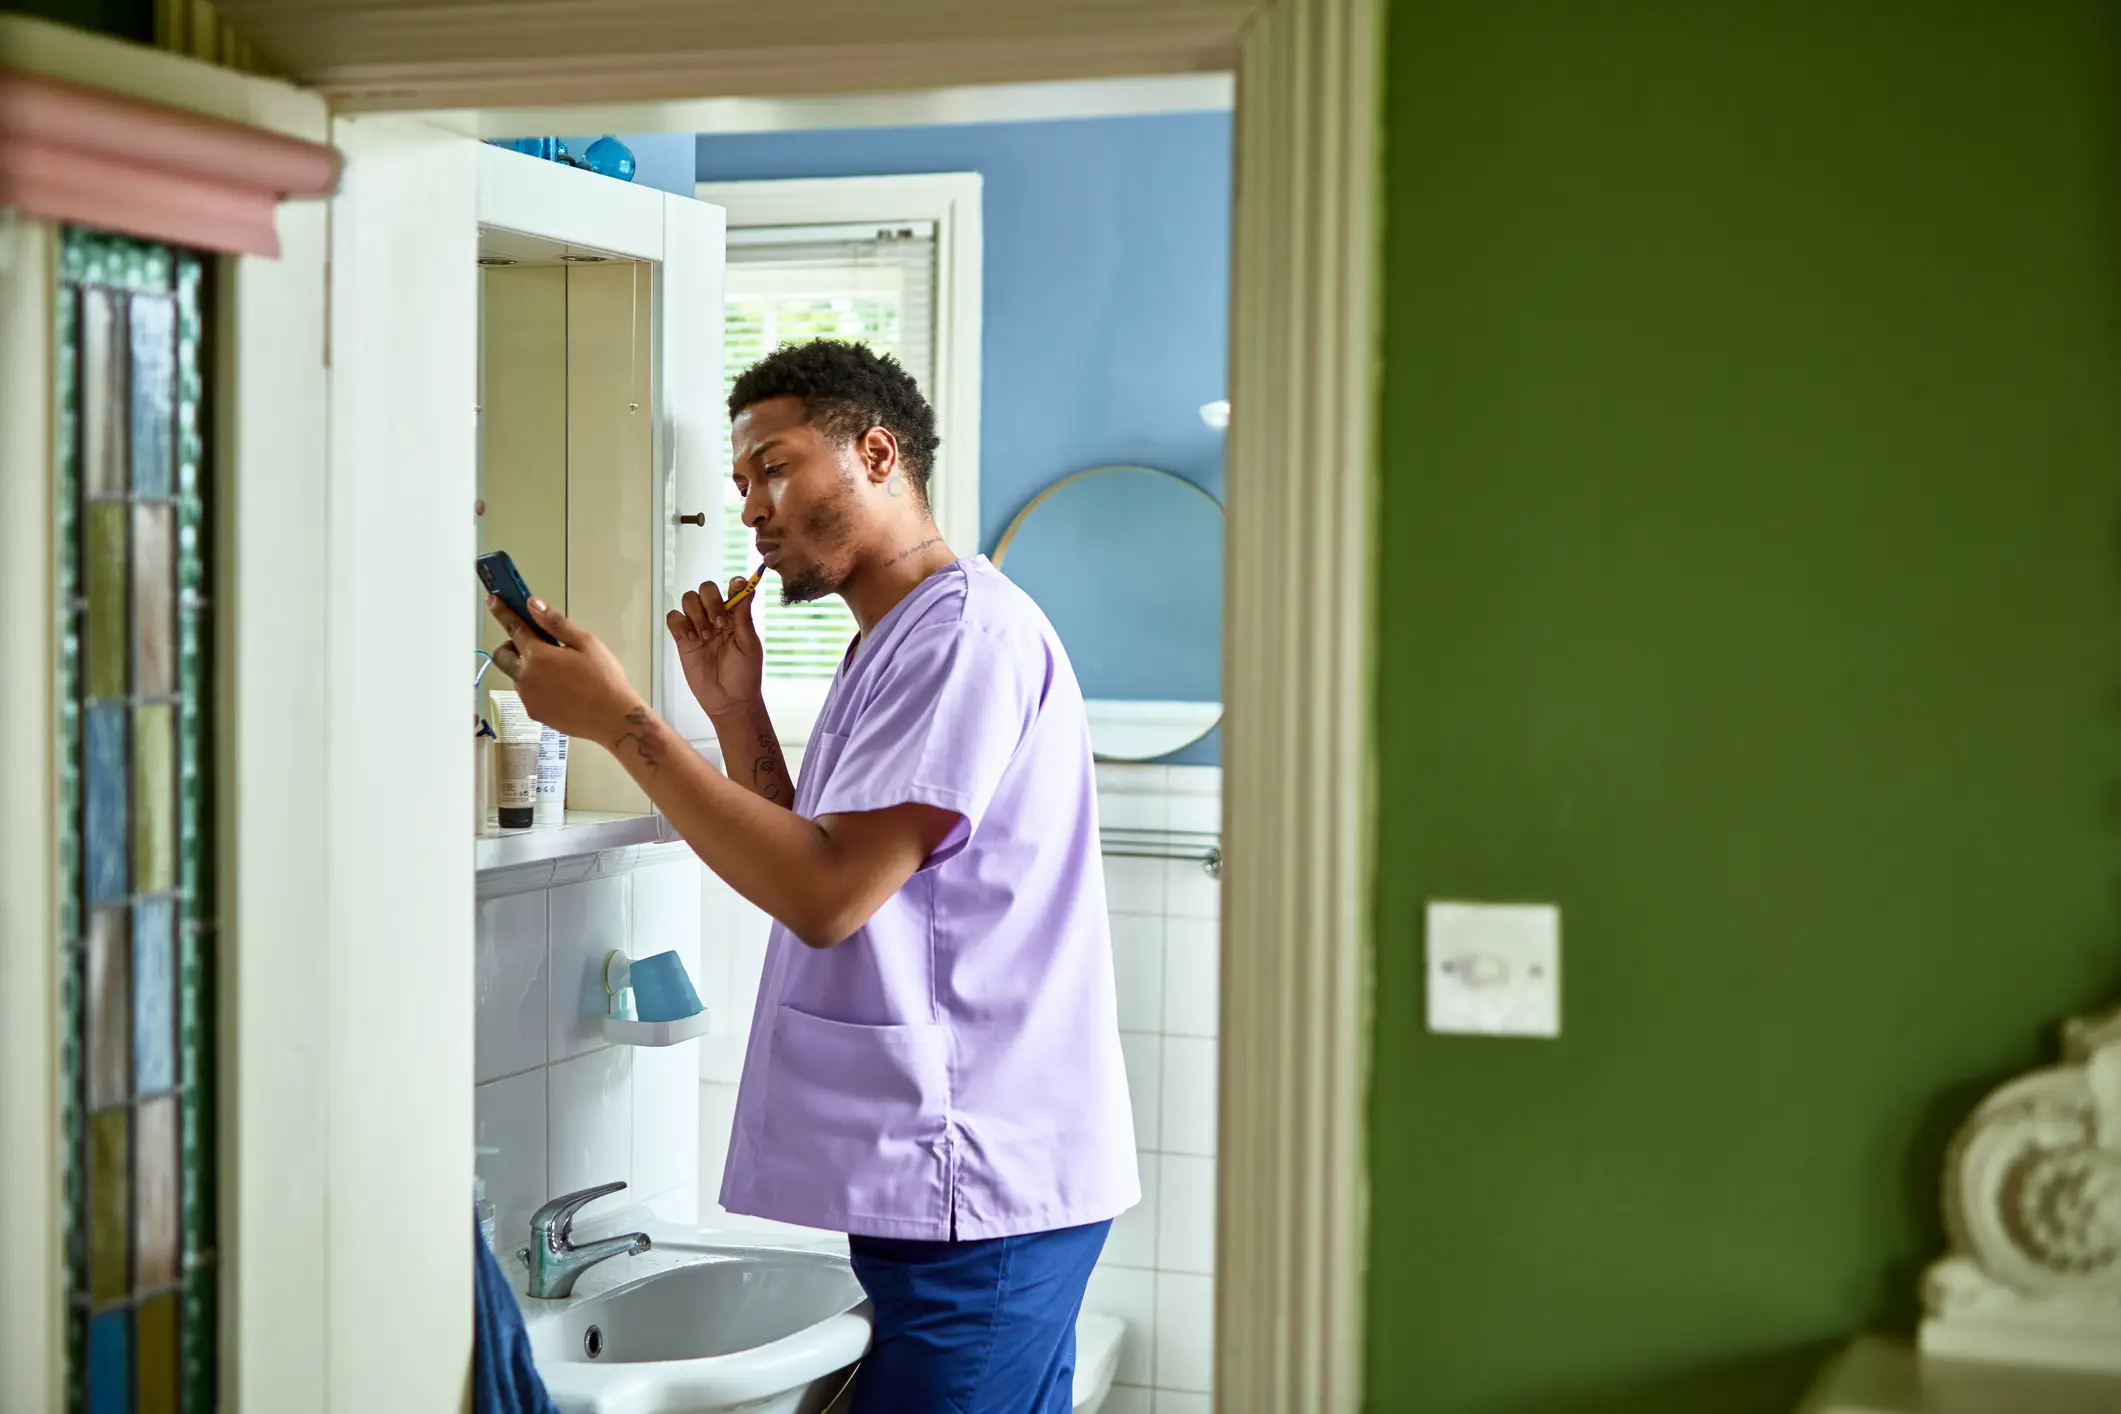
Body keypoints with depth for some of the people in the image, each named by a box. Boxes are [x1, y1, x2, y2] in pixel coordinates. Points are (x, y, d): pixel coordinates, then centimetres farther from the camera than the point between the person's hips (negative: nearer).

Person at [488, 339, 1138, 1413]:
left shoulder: (969, 631, -13)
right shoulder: (892, 647, 20)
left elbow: (829, 895, -21)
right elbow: (818, 882, 17)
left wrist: (620, 720, -18)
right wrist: (736, 713, 8)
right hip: (937, 1180, 10)